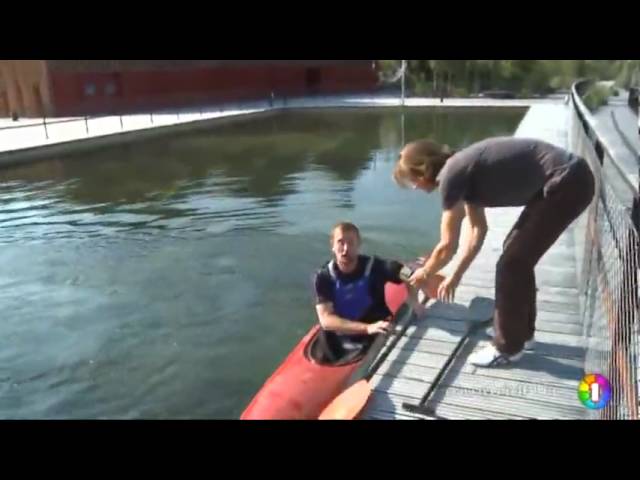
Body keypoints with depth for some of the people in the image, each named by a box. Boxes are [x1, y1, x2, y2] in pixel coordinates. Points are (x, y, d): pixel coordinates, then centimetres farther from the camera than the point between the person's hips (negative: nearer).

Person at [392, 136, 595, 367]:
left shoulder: (451, 177, -13)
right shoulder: (463, 169, 14)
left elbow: (448, 247, -5)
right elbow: (478, 230, 21)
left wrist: (424, 273, 13)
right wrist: (455, 277, 26)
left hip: (567, 184, -10)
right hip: (569, 178, 10)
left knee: (511, 263, -2)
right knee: (517, 253, 18)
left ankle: (507, 347, 13)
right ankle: (522, 331, 32)